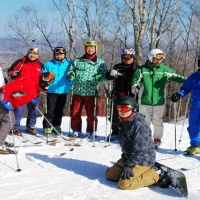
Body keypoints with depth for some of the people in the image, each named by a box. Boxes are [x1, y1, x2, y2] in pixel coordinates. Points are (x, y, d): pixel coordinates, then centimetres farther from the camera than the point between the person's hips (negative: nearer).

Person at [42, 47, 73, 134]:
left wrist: (72, 84, -4)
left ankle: (57, 126, 22)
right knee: (50, 110, -5)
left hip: (63, 91, 2)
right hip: (52, 91, -2)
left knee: (59, 110, 11)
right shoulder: (48, 64, 4)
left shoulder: (69, 64, 6)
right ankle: (47, 127, 1)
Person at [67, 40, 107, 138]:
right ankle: (76, 130, 18)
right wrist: (71, 74, -6)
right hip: (77, 91, 2)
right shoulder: (78, 61, 15)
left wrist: (99, 77, -20)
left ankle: (90, 131, 13)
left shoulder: (100, 63, 8)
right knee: (75, 112, 5)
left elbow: (104, 74, 2)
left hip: (91, 92, -2)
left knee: (91, 113, 0)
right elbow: (72, 70, 17)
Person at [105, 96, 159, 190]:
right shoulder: (123, 122, 8)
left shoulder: (139, 124, -23)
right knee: (110, 174, 10)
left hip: (142, 160, -10)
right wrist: (125, 161, 15)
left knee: (124, 184, -21)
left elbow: (139, 150, -25)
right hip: (128, 157, 10)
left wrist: (129, 166, -24)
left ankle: (154, 176, -4)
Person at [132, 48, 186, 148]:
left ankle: (157, 139, 20)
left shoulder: (165, 70, 4)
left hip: (159, 101, 1)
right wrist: (135, 86, -25)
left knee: (157, 122, 4)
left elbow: (175, 76, 6)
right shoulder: (142, 69, -1)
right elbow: (136, 78, -4)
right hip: (145, 101, 0)